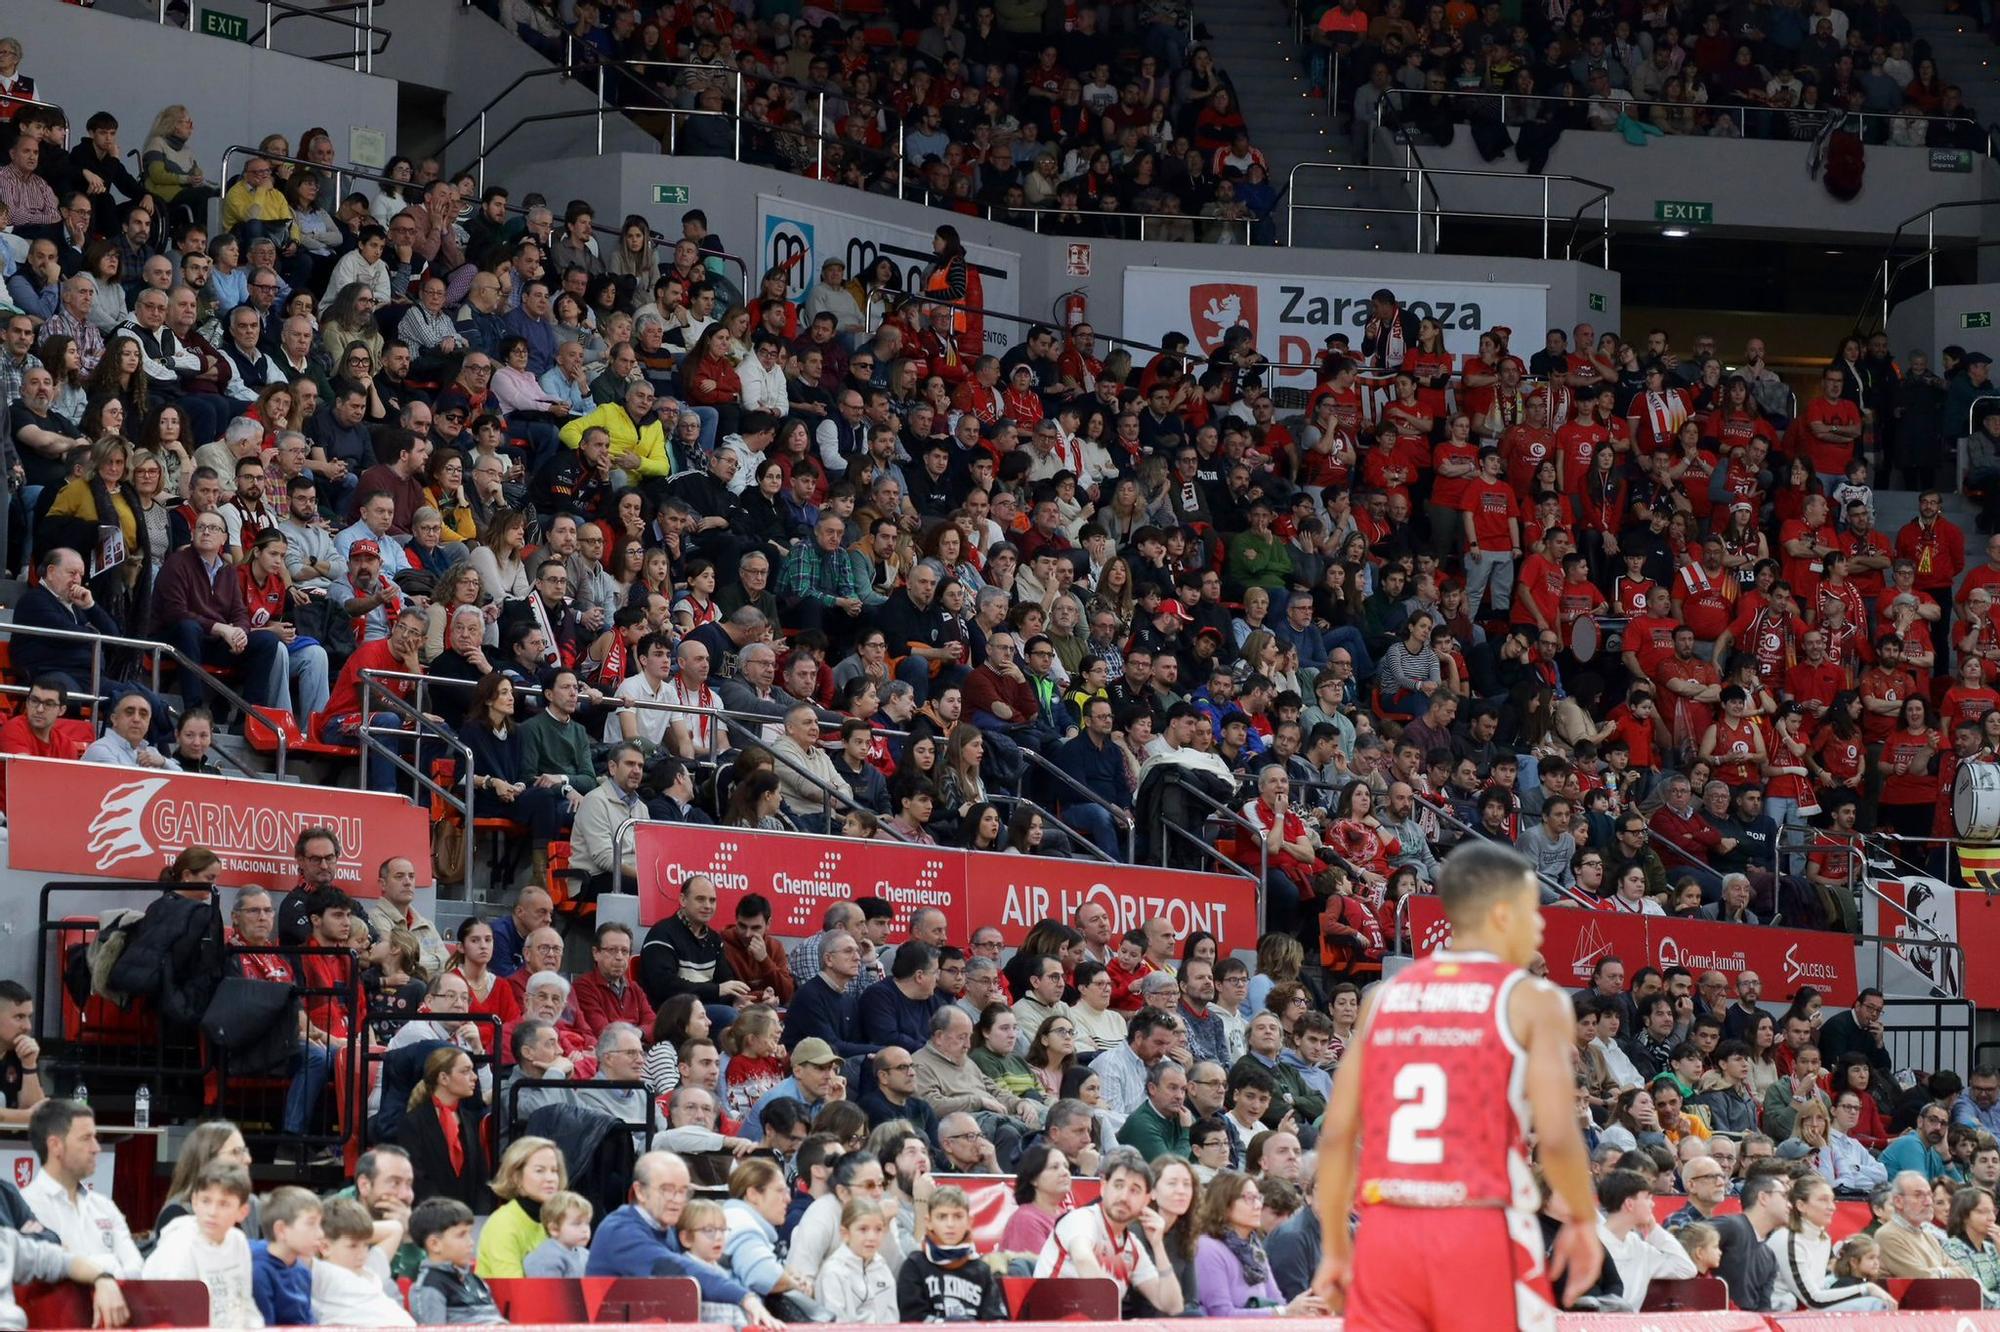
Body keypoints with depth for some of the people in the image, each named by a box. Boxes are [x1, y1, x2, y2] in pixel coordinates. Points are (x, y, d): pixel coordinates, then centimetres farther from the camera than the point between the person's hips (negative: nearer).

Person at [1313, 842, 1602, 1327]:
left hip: (1385, 1233, 4)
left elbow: (1336, 1135, 8)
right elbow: (1557, 1137, -11)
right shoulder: (1533, 1000, -1)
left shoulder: (1386, 996, 12)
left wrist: (1336, 1247, 16)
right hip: (1481, 1233, -4)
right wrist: (1583, 1220, 6)